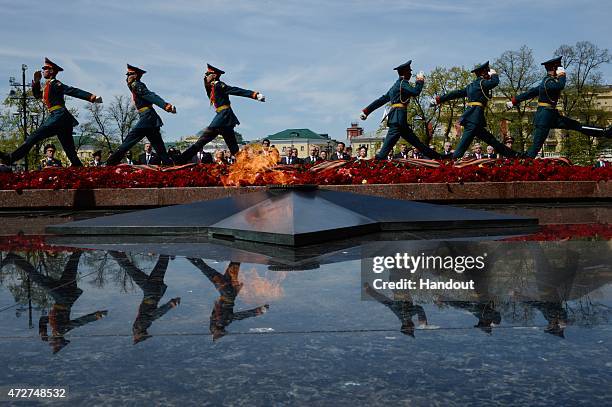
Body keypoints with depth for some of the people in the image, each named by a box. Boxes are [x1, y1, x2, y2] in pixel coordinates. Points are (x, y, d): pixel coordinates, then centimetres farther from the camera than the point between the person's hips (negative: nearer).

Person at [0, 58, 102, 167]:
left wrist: (92, 97, -23)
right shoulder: (47, 85, 23)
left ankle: (11, 158, -14)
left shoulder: (54, 83, -4)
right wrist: (36, 81, 20)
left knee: (35, 136, -12)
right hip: (62, 119, 10)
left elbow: (73, 91, -14)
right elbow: (37, 94, 36)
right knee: (69, 150, 7)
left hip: (59, 116, -10)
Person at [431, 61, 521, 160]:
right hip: (474, 118, -10)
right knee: (464, 143, -16)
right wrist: (494, 74, 4)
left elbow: (456, 93, 21)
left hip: (470, 117, 10)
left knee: (490, 139, 13)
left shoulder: (471, 85, 21)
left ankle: (512, 155, 19)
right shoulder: (481, 82, -3)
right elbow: (495, 82, -18)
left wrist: (439, 99, 23)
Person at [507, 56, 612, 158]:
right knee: (536, 145, -9)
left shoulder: (547, 81, 16)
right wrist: (562, 75, -15)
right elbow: (560, 86, -34)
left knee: (576, 125, 11)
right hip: (544, 117, -10)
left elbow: (530, 92, 20)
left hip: (551, 116, 10)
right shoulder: (548, 81, -13)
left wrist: (514, 101, 23)